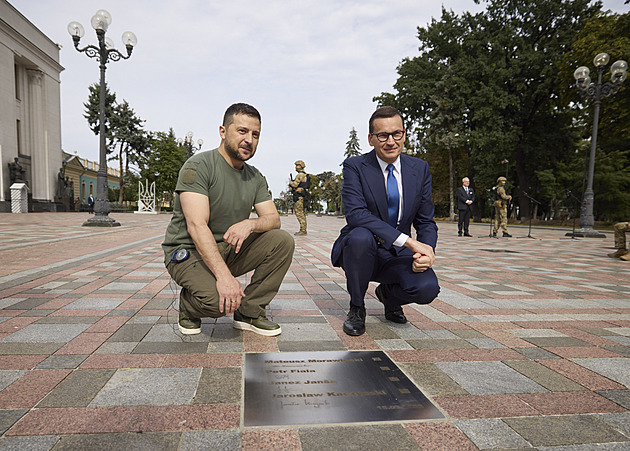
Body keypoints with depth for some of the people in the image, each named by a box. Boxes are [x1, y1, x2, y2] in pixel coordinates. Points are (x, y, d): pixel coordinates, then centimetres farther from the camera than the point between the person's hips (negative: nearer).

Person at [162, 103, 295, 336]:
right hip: (188, 251, -6)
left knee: (283, 241, -14)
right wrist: (224, 276, -36)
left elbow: (274, 219, 1)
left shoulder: (255, 177, 6)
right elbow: (196, 226, -26)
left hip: (230, 250, 6)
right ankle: (189, 306, 5)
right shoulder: (199, 166, -16)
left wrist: (250, 224, -25)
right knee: (218, 299, -34)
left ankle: (249, 313, -3)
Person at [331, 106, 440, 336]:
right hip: (362, 249, -2)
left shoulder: (420, 169, 3)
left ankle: (388, 293, 12)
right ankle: (356, 308, -9)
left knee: (427, 287, -27)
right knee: (360, 236, -37)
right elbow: (355, 213, -25)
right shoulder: (354, 166, -10)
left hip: (398, 256, 2)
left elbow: (426, 222, 5)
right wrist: (408, 241, -32)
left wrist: (426, 251, -18)